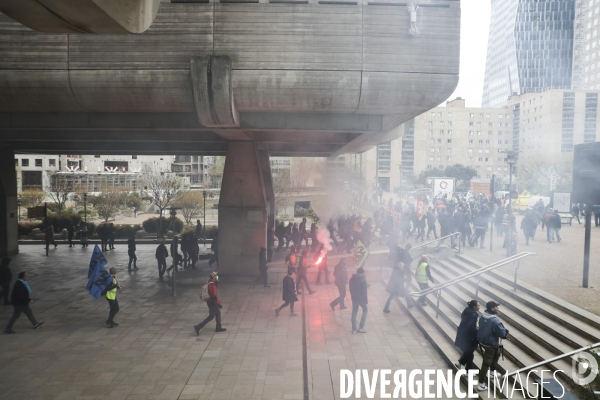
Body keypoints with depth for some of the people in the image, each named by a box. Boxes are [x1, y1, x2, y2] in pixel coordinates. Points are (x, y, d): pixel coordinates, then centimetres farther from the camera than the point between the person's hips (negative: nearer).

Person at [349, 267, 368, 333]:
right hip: (361, 298, -5)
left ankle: (354, 329, 15)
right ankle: (361, 328, 7)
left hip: (354, 298, 5)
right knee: (365, 310, 14)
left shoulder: (352, 279, 5)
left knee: (354, 313, 13)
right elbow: (364, 291, -17)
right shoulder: (363, 280, -16)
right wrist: (366, 301, -11)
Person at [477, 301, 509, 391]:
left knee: (496, 353, 33)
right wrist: (506, 331, 0)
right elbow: (502, 334, -23)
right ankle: (481, 384, 12)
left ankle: (492, 371, 50)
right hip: (490, 344, -8)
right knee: (486, 363, 3)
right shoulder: (495, 321, -30)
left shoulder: (482, 317, -5)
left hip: (482, 341, 8)